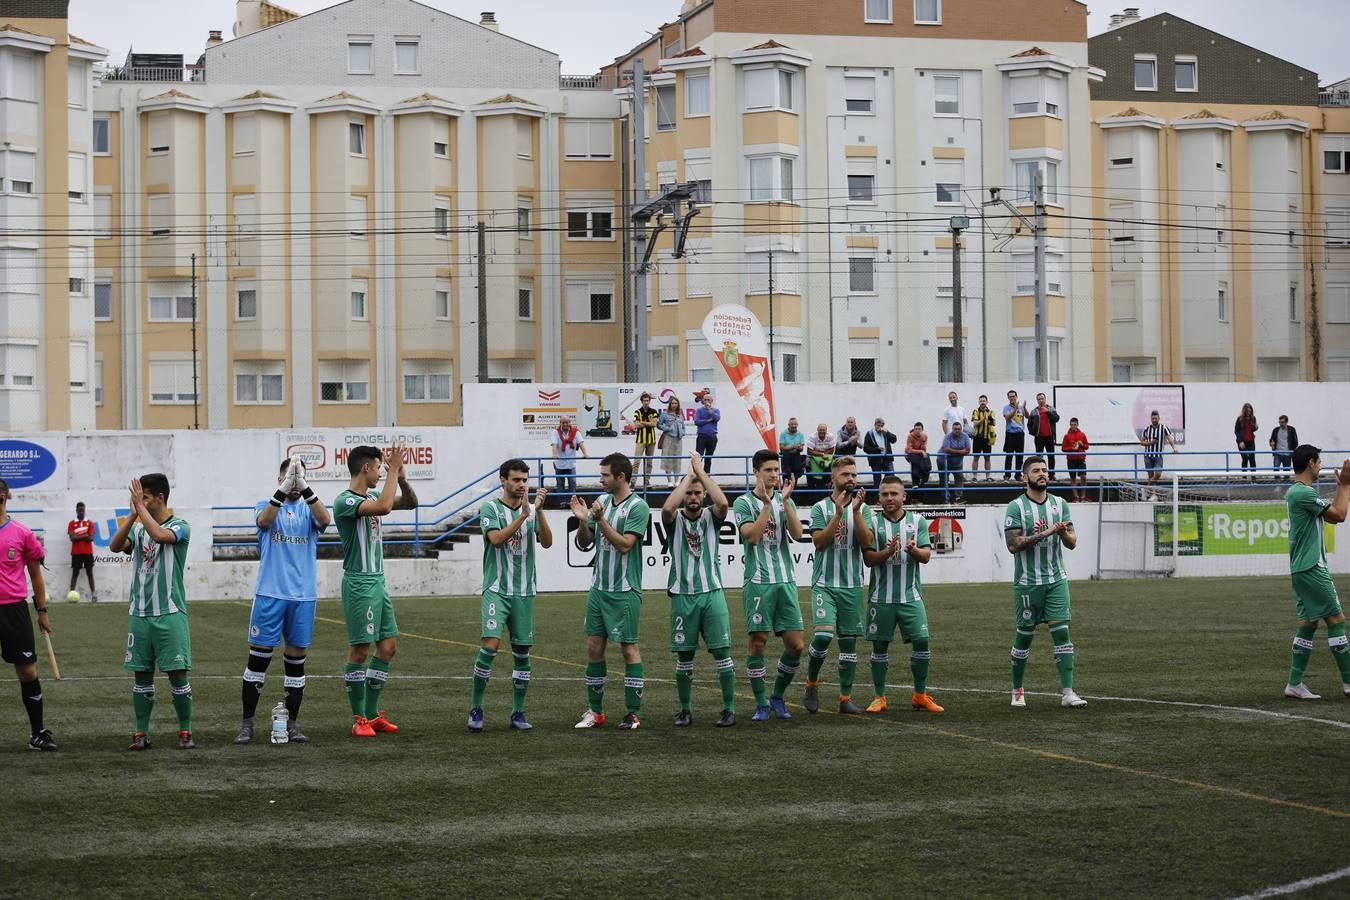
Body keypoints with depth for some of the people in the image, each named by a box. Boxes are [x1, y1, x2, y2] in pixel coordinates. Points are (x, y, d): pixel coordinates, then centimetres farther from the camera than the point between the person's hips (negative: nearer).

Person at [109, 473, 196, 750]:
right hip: (139, 613, 5)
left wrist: (140, 506, -15)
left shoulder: (179, 526, -3)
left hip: (170, 613, -5)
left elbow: (159, 535, -24)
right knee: (142, 675, 7)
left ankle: (185, 731, 6)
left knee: (177, 674, -3)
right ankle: (141, 733, 12)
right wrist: (132, 515, -12)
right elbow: (115, 546, -5)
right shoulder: (138, 528, 12)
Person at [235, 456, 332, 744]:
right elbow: (264, 520, -18)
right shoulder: (266, 505, 6)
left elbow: (325, 519, -15)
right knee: (258, 656, -1)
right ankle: (247, 723, 7)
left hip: (303, 596, 2)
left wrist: (304, 487, -28)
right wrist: (283, 490, -34)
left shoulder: (309, 509, 9)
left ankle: (292, 723, 12)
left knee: (296, 658, 5)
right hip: (269, 593, -2)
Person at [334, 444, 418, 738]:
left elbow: (411, 503, 17)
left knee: (388, 646, 8)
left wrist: (400, 476, 0)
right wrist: (393, 470, -22)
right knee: (361, 650, -5)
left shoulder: (371, 497, 13)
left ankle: (372, 715, 15)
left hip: (378, 582, 9)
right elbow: (384, 507, -30)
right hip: (359, 584, -9)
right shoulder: (345, 501, -15)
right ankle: (359, 719, 1)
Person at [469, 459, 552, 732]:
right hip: (496, 590, -4)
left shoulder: (532, 510, 8)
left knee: (522, 652, 6)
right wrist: (523, 515, -25)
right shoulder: (489, 508, -3)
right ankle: (476, 708, -4)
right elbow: (496, 538, -18)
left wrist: (539, 511, -16)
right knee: (490, 645, -16)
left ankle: (518, 713, 14)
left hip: (524, 593, 4)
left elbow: (546, 542, -4)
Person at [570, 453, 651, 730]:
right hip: (598, 587, 7)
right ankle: (596, 711, 14)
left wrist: (600, 520, -21)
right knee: (594, 647, 7)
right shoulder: (603, 501, 10)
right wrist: (583, 521, -5)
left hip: (624, 590, -7)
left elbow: (624, 544, -18)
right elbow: (584, 544, 12)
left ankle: (633, 713, 4)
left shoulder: (638, 506, -10)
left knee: (629, 647, -1)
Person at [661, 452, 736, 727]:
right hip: (682, 596, 0)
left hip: (712, 593, 0)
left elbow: (723, 503, -18)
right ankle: (685, 710, 15)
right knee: (684, 656, 5)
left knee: (722, 652, -4)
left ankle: (729, 709, 3)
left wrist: (701, 472, -12)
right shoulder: (675, 519, 4)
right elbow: (667, 507, -21)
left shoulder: (710, 517, 6)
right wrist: (689, 475, -14)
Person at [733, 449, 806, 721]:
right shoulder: (744, 502, 0)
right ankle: (761, 703, 8)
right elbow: (752, 536, -13)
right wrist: (766, 504, -14)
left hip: (786, 581, 4)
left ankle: (778, 696, 19)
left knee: (795, 645, 0)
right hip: (758, 583, -4)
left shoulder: (786, 501, 12)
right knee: (757, 642, -3)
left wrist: (785, 501, -11)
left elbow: (797, 534, -3)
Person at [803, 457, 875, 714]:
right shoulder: (820, 508, 1)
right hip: (824, 584, -3)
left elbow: (866, 541, -6)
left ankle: (845, 698, 11)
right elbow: (820, 542, -11)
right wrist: (838, 513, -17)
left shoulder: (862, 508, 7)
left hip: (852, 585, 3)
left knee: (849, 640, 4)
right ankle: (811, 683, 4)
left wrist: (856, 511, -16)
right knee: (824, 634, -18)